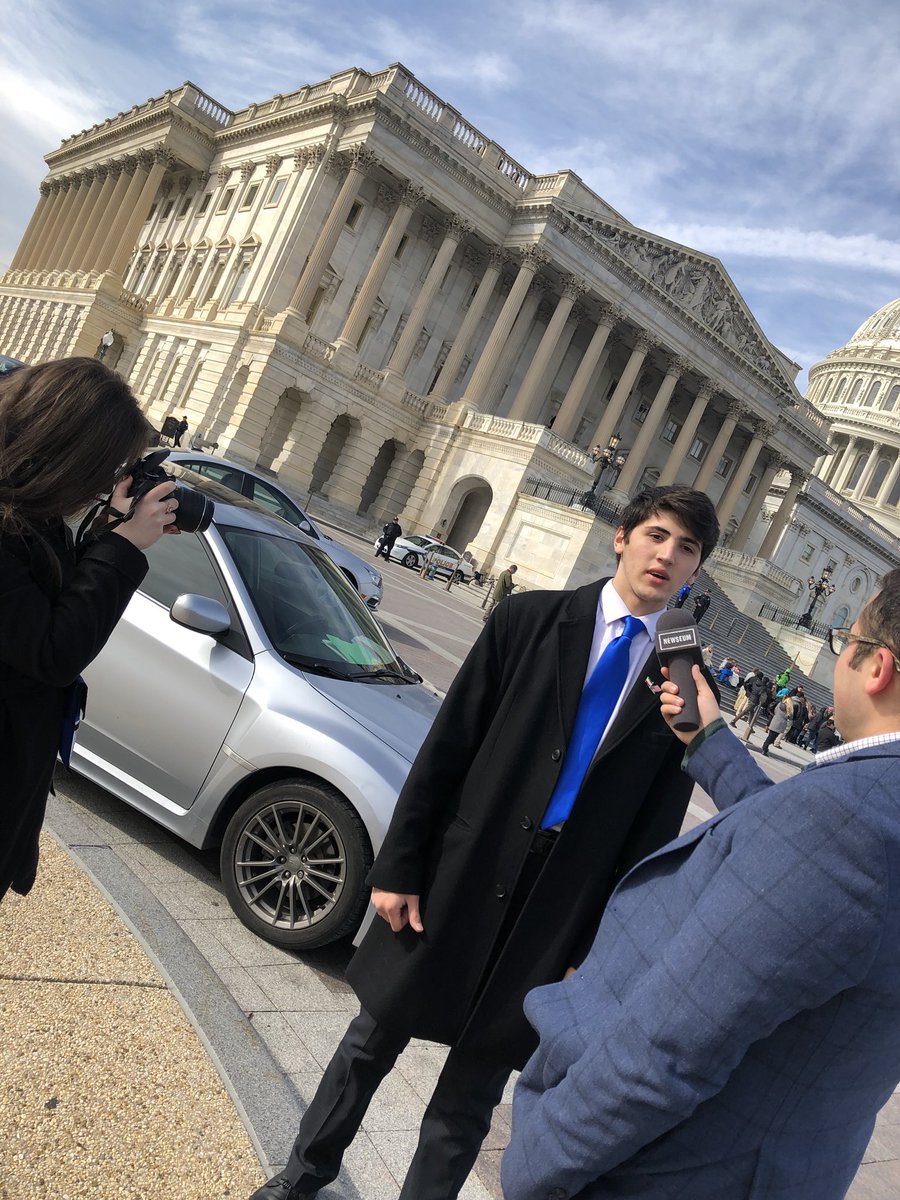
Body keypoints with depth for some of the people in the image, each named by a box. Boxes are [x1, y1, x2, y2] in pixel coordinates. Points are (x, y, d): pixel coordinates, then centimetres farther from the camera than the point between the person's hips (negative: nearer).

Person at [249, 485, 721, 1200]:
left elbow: (651, 832, 1)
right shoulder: (531, 619, -5)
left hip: (554, 921, 0)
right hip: (458, 880, 0)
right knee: (372, 1043, 19)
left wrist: (594, 953, 1)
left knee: (468, 1100, 15)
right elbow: (447, 747, -4)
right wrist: (397, 867, -6)